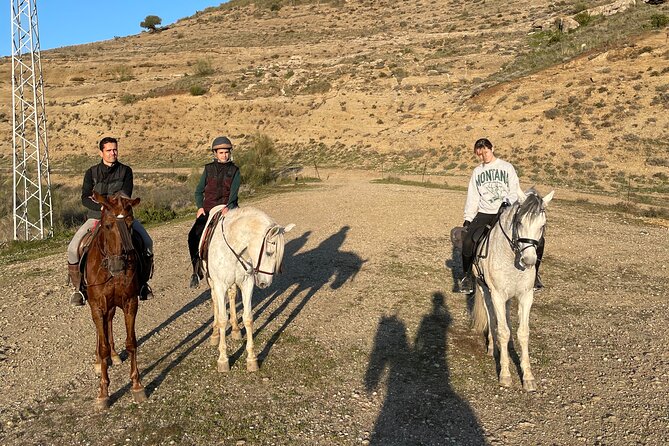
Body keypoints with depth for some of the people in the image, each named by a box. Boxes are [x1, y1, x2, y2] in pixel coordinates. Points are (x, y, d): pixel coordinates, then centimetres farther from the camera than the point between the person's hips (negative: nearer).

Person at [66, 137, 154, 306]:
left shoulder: (125, 171, 3)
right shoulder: (92, 172, 4)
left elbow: (125, 195, -9)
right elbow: (85, 198, -4)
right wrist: (102, 207, -20)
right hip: (96, 216, 0)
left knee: (147, 243, -17)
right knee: (73, 248, -17)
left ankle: (142, 282, 2)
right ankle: (78, 288, 2)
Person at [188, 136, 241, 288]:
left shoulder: (234, 170, 6)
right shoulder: (209, 169, 11)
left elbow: (234, 192, -7)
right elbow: (199, 191, 12)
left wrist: (228, 207, -25)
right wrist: (200, 207, -5)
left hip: (227, 209, -1)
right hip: (208, 210, 1)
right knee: (193, 236, -18)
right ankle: (196, 270, -6)